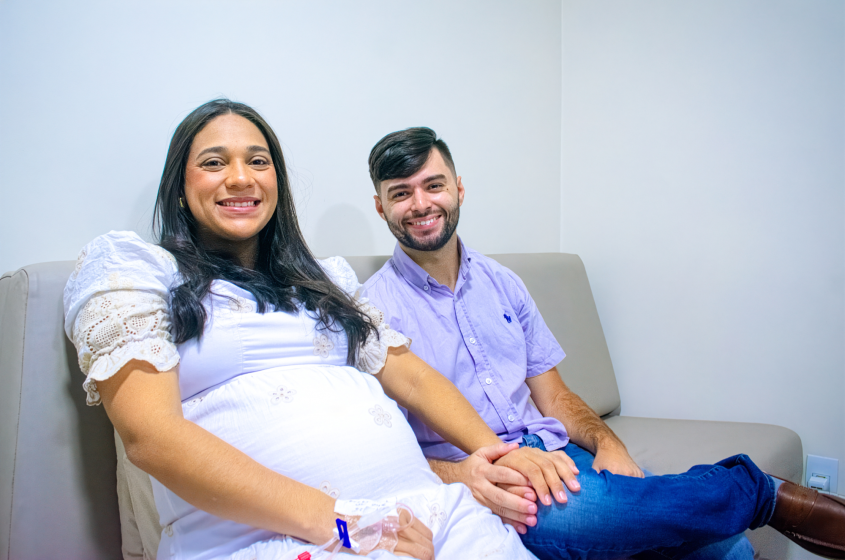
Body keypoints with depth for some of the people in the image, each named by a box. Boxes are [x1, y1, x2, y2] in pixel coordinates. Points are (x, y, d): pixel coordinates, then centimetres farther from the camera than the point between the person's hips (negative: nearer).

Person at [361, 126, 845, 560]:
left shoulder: (502, 284, 13)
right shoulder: (374, 309, -3)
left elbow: (554, 396, 14)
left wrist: (607, 442, -7)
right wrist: (460, 474, -27)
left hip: (550, 453, 5)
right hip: (469, 483, -4)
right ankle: (768, 496, -8)